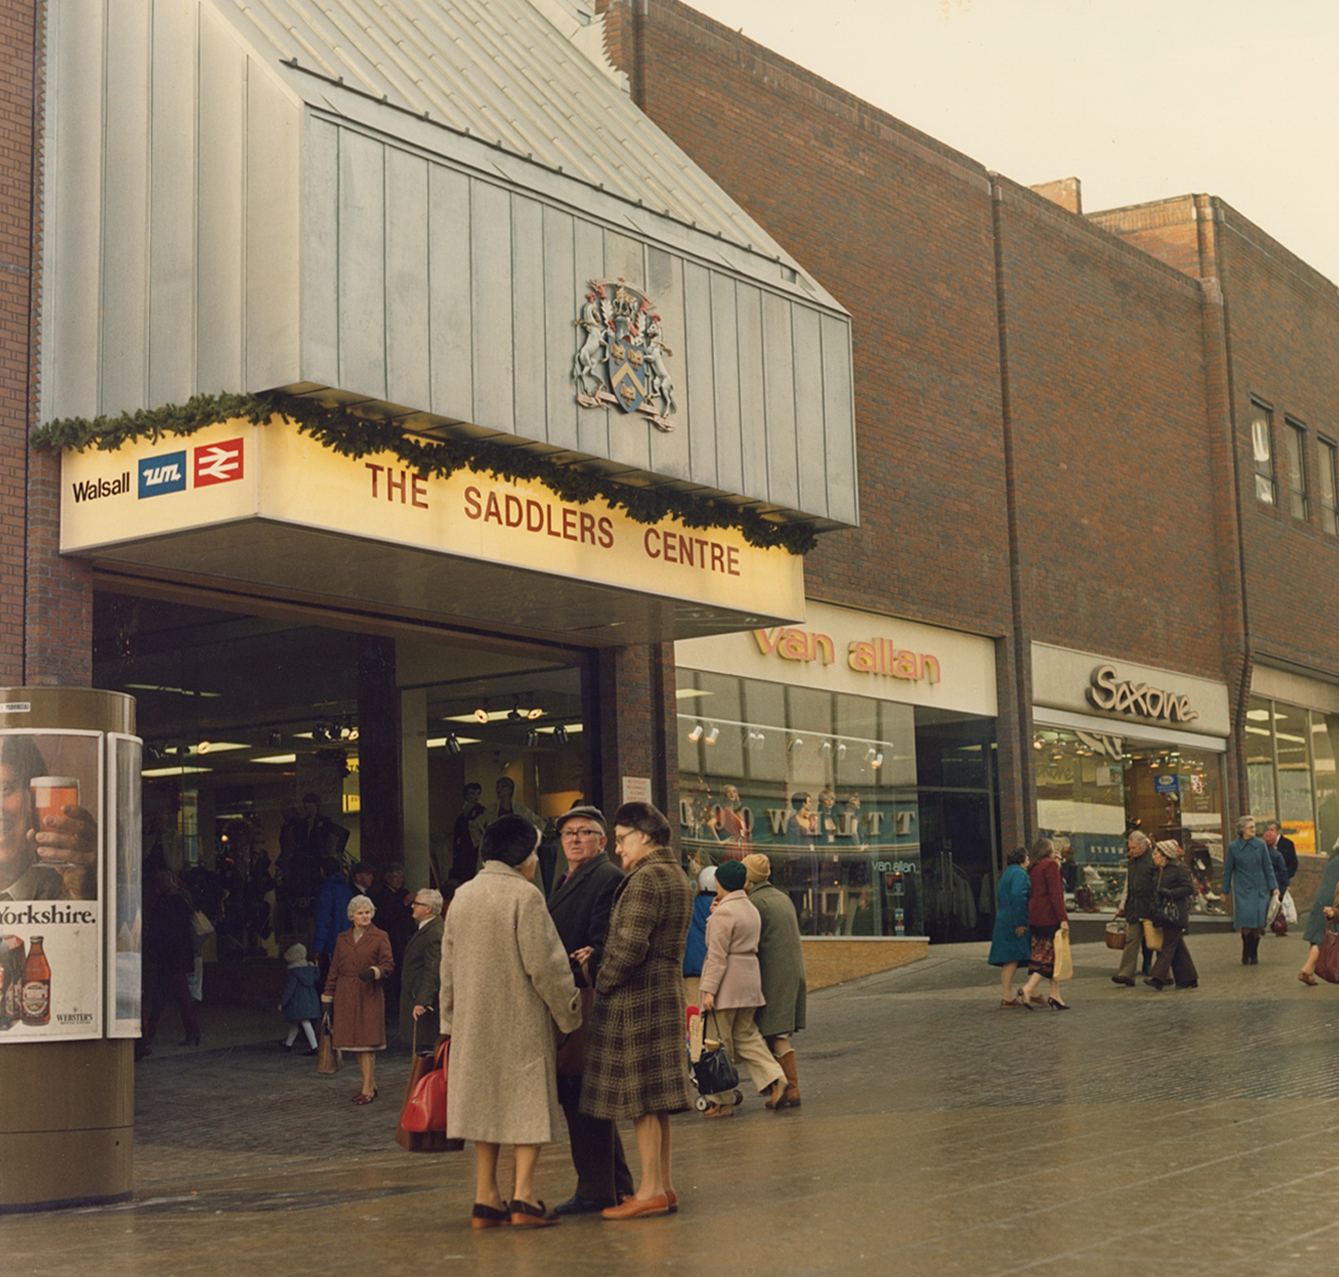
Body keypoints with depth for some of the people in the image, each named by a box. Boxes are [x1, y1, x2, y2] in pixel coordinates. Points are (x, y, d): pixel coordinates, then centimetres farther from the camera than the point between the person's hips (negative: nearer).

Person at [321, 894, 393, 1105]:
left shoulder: (380, 937, 2)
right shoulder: (343, 938, 13)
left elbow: (389, 964, -1)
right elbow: (334, 968, 15)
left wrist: (374, 972, -21)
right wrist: (328, 994, 11)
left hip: (369, 994, -4)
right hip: (346, 995, 4)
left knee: (367, 1041, -8)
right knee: (354, 1041, 5)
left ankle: (368, 1089, -5)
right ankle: (371, 1085, 14)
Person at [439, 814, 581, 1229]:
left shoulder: (461, 896, 8)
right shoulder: (524, 896, -13)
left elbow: (449, 966, 13)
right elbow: (544, 964, -14)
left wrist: (451, 1020, 20)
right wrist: (568, 1011, -3)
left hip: (474, 1023, 6)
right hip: (521, 1020, -6)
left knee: (485, 1101, 11)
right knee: (528, 1101, 1)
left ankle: (486, 1198, 10)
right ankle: (523, 1195, -6)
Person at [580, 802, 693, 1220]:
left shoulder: (646, 878, -16)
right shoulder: (676, 876, 15)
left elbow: (630, 945, -23)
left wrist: (601, 982, -9)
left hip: (637, 997, -10)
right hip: (667, 990, 10)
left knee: (641, 1097, -4)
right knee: (654, 1097, 13)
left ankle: (651, 1191, -1)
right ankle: (664, 1186, 17)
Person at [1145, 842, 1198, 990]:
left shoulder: (1179, 869, -9)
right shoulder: (1161, 871, 17)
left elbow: (1189, 888, -13)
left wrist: (1171, 893, -22)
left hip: (1176, 914, -9)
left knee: (1168, 945, -12)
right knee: (1178, 948, 11)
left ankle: (1158, 978, -19)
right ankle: (1189, 979, 17)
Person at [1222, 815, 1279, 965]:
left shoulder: (1261, 844, 4)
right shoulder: (1233, 847, 0)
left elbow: (1268, 868, 9)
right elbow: (1228, 870, 7)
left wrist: (1274, 887, 4)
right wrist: (1225, 891, 8)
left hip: (1260, 889, 2)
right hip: (1242, 890, -1)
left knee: (1257, 923, -3)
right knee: (1246, 923, -11)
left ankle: (1253, 954, 11)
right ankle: (1246, 954, 2)